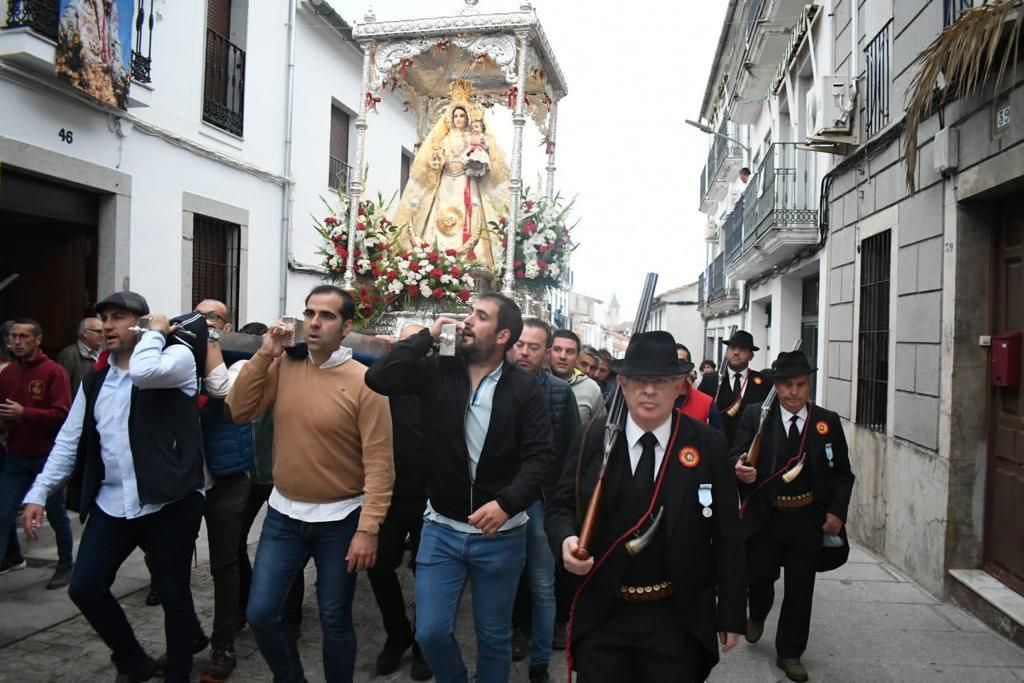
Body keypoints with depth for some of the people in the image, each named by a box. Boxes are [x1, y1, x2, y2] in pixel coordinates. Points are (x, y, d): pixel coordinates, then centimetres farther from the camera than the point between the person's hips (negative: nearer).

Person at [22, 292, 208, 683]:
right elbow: (69, 440, 13)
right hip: (111, 503, 6)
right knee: (84, 587, 9)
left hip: (168, 502, -6)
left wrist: (156, 333, -12)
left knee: (173, 594, 7)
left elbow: (144, 371, -29)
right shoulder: (95, 380, 12)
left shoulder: (177, 357, -7)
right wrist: (38, 493, 7)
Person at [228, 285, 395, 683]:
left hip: (339, 519, -4)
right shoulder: (283, 367, -1)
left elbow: (379, 463, -16)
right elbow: (239, 412, -4)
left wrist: (368, 528, -20)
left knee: (334, 621, 11)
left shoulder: (364, 382, -16)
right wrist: (264, 355, -11)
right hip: (283, 513, 4)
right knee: (260, 613, 10)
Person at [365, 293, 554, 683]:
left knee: (494, 636, 15)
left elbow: (539, 457, -12)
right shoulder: (437, 372, -3)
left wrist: (506, 503, -26)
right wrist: (427, 336, -14)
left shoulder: (525, 388, -8)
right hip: (441, 528, 2)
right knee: (430, 633, 8)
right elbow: (378, 378, -15)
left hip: (501, 533, -1)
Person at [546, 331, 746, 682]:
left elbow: (727, 536, -3)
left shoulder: (709, 445, -6)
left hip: (678, 620, -1)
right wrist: (566, 540, -18)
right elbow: (561, 506, 3)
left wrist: (731, 614, -1)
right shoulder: (593, 439, -3)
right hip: (601, 616, 1)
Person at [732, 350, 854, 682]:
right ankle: (757, 616, 41)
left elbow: (842, 473, 5)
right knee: (758, 576, 5)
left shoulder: (828, 421, 0)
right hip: (764, 517, -1)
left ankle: (790, 653, 28)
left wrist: (837, 512, -5)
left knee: (800, 588, 9)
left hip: (808, 520, 1)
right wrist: (741, 471, -33)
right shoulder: (755, 416, -5)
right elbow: (737, 458, -10)